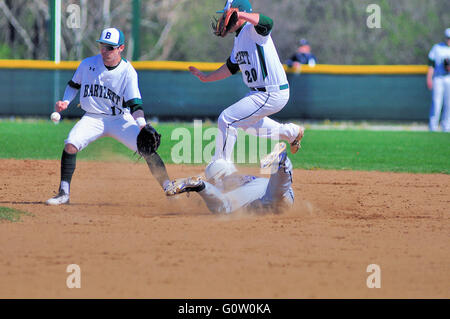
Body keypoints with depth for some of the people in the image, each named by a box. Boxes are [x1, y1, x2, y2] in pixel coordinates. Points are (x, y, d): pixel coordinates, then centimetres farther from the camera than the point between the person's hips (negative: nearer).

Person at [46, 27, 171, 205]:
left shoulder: (128, 72, -9)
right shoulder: (88, 64, -3)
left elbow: (134, 104, -13)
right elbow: (74, 85, 14)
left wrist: (143, 127, -28)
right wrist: (65, 102, -4)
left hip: (120, 119, -1)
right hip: (93, 118, 1)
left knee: (147, 150, -18)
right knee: (70, 145, -23)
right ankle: (63, 194, -14)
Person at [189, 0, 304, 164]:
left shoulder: (252, 30, -18)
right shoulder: (239, 37, 13)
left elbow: (267, 22, -43)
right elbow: (231, 67, 25)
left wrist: (240, 14, -54)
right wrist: (206, 77, 25)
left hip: (272, 95, -11)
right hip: (259, 92, 11)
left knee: (226, 119, -11)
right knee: (246, 121, 31)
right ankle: (291, 132, 38)